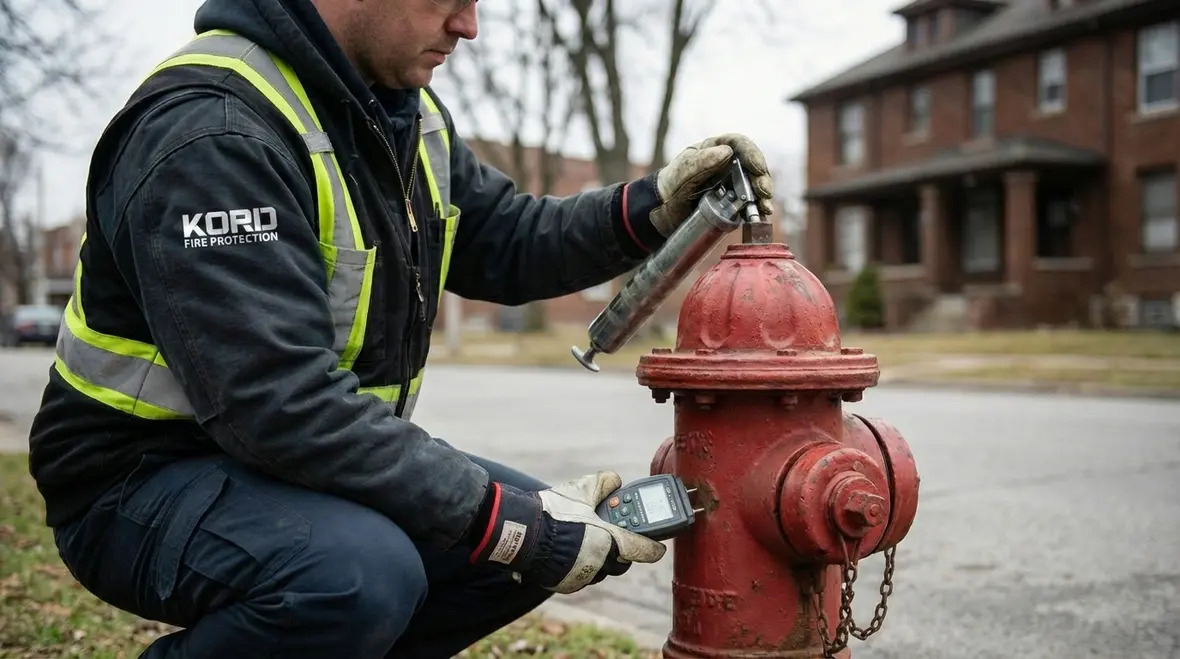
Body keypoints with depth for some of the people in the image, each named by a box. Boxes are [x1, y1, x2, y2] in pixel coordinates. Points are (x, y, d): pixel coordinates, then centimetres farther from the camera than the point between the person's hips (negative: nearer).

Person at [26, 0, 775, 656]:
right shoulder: (211, 129, -26)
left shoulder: (406, 109, 3)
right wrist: (516, 523, -31)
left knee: (537, 528, 2)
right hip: (147, 478, -8)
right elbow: (279, 403, -33)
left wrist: (652, 209, -8)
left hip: (307, 462, 9)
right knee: (361, 571, -35)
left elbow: (503, 242, 10)